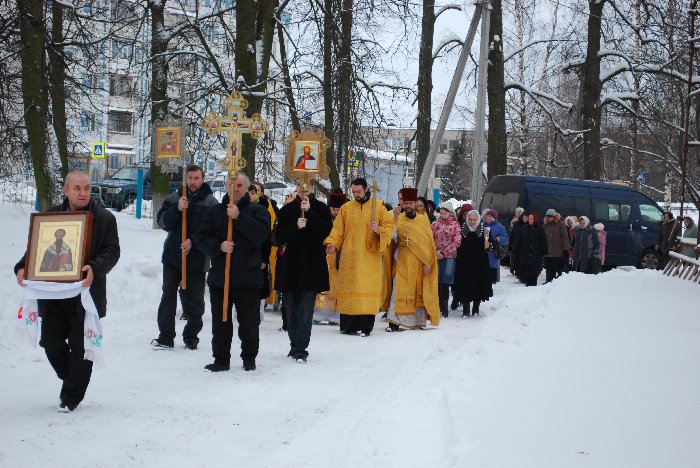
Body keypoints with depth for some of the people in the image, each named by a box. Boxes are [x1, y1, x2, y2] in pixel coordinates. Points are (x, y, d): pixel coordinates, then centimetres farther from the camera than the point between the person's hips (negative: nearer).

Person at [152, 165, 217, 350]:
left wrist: (193, 241, -19)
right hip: (172, 256, 3)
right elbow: (163, 222, -1)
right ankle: (165, 337, 9)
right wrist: (177, 209, -17)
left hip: (197, 259, -3)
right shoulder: (173, 199, 7)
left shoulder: (211, 203, -3)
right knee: (168, 297, 4)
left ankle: (191, 336, 19)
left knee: (194, 300, 5)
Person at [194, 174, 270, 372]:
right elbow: (201, 238, 4)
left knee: (249, 322, 4)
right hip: (219, 276, 2)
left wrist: (239, 217, -20)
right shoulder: (214, 211, 11)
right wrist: (219, 246, -13)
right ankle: (221, 359, 16)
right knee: (220, 322, 7)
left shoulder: (257, 211, 4)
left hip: (248, 277, -2)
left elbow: (261, 233, -15)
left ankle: (249, 358, 20)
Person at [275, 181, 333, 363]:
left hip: (313, 265, -2)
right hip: (291, 265, 2)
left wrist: (309, 212, -15)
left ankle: (300, 349, -7)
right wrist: (296, 226, -16)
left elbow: (325, 231, -10)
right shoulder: (287, 209, 8)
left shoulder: (321, 209, 5)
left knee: (306, 309, -8)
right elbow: (280, 236, 0)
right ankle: (295, 345, 20)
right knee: (291, 308, 7)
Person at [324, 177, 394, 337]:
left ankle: (366, 326, -2)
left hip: (370, 256, -2)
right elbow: (338, 229, 8)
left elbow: (389, 226, 5)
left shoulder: (378, 207, 6)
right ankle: (348, 325, 5)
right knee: (349, 288, 0)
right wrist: (332, 243, -8)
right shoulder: (346, 208, 10)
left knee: (368, 288, -5)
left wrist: (378, 229, -14)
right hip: (349, 257, 2)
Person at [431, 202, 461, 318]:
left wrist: (444, 252, -8)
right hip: (437, 256, 2)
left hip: (449, 257, -2)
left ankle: (444, 307, 2)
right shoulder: (435, 224, 9)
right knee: (437, 283, -2)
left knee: (445, 283, -4)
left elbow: (457, 242, -3)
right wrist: (435, 251, -7)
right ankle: (440, 306, 5)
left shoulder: (455, 225, 3)